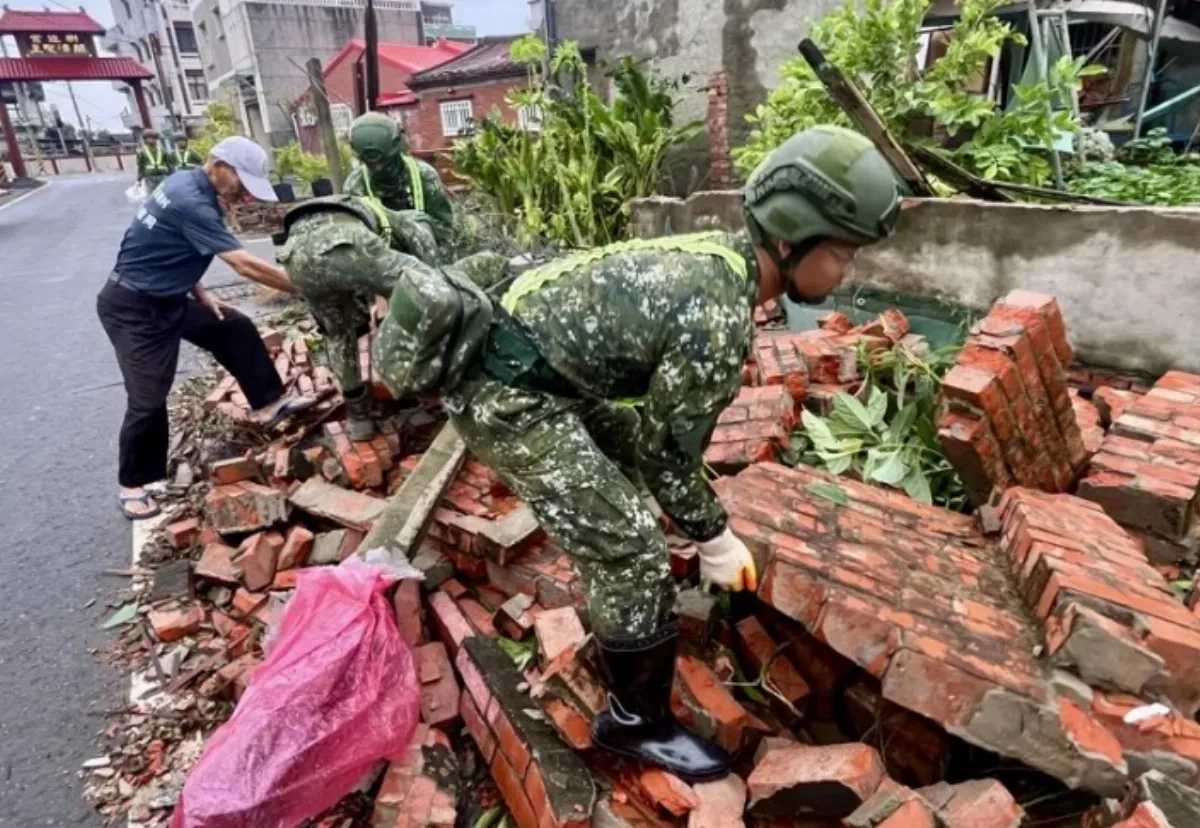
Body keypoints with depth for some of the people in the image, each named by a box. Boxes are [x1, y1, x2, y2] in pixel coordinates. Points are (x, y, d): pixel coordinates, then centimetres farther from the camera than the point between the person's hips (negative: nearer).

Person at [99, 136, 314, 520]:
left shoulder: (189, 184, 2)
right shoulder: (190, 202, -29)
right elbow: (247, 266, -33)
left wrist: (198, 293, 6)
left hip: (166, 299, 10)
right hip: (132, 308, -9)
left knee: (236, 329, 9)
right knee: (149, 400, -6)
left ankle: (268, 403, 20)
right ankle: (132, 484, 11)